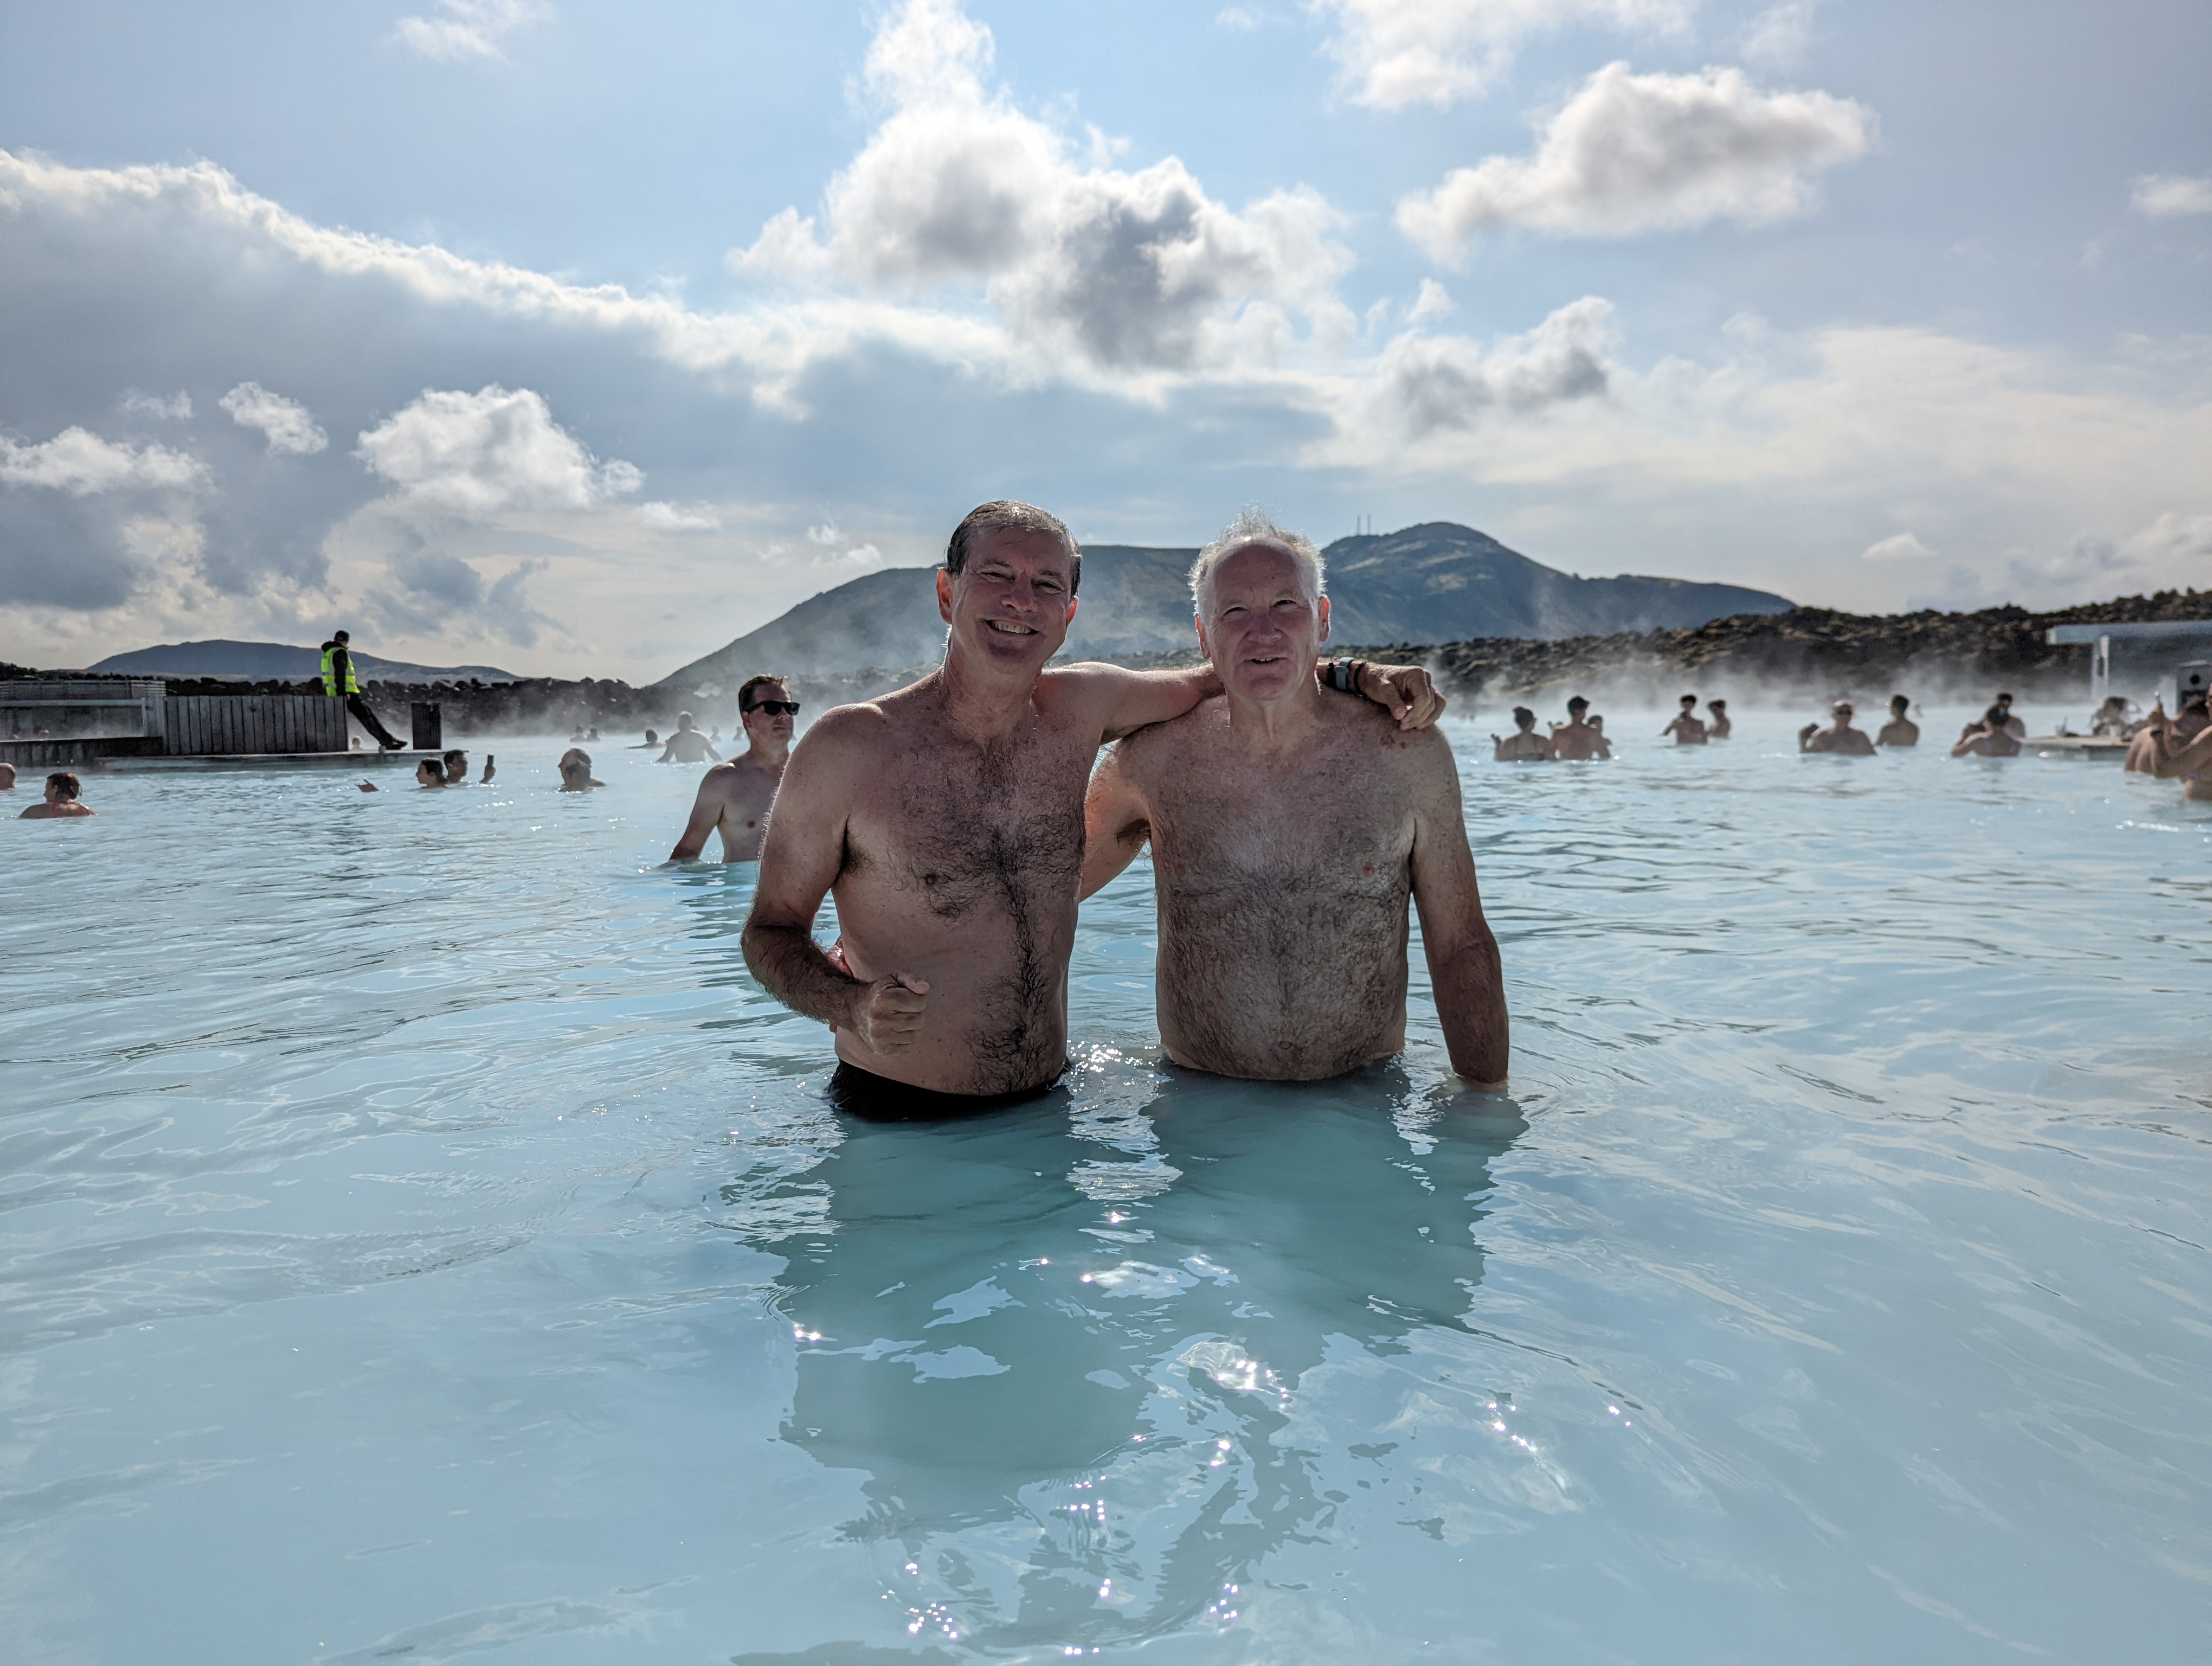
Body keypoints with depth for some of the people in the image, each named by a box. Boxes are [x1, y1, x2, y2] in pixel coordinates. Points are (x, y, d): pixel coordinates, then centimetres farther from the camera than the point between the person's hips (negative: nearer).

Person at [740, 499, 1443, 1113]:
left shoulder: (1082, 708, 0)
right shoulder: (848, 747, -13)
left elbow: (1213, 681, 17)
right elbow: (772, 928, -5)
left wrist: (1355, 673, 2)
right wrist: (853, 1006, -26)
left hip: (1046, 1102, 4)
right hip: (896, 1116, -4)